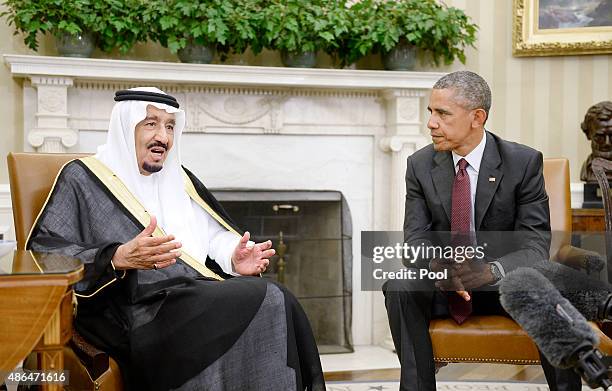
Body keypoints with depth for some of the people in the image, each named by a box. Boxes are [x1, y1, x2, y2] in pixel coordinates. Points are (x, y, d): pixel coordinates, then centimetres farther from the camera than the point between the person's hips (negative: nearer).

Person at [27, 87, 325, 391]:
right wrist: (119, 258, -21)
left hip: (202, 294, 6)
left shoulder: (178, 177, 23)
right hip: (140, 311, -6)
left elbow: (215, 234, 22)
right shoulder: (83, 178, 4)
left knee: (280, 304, -25)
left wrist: (234, 258, -2)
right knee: (266, 303, -27)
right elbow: (43, 251, -5)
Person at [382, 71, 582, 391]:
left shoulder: (524, 162, -9)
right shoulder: (420, 165, -2)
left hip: (506, 281, -1)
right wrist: (437, 267, -29)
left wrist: (492, 270, -35)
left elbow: (535, 244, -13)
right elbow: (415, 238, -5)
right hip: (442, 283, 2)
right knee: (398, 286, -27)